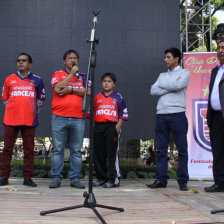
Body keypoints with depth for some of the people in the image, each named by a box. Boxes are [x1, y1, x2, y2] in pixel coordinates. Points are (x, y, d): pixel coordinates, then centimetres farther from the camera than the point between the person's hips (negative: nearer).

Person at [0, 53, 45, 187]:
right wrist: (13, 111, 7)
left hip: (29, 121, -1)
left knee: (29, 150, 1)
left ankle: (28, 178, 8)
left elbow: (40, 99, 13)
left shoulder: (36, 80, 7)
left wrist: (33, 112, 7)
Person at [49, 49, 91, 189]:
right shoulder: (58, 74, 11)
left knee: (76, 150, 3)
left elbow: (88, 91, 0)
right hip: (59, 117, -1)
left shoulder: (83, 76, 16)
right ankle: (56, 178, 8)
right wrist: (71, 73, -4)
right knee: (58, 149, 0)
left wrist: (71, 90, -9)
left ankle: (75, 178, 9)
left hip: (78, 118, 2)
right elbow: (58, 88, -9)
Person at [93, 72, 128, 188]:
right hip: (98, 127, 4)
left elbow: (123, 113, 3)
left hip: (112, 126, -4)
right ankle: (101, 177, 17)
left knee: (112, 153, -6)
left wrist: (118, 126, -8)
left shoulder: (117, 97, 6)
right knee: (98, 154, 6)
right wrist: (93, 126, 8)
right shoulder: (97, 97, 16)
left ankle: (114, 179, -2)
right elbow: (92, 112, 18)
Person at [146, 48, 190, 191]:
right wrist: (171, 87, -4)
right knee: (161, 149, 4)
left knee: (182, 149, -2)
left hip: (177, 114, -5)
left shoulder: (184, 73, 8)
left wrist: (163, 85, 2)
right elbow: (153, 91, 7)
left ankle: (183, 181, 4)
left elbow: (178, 85, -13)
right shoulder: (162, 75, 22)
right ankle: (161, 180, 8)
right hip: (161, 115, 5)